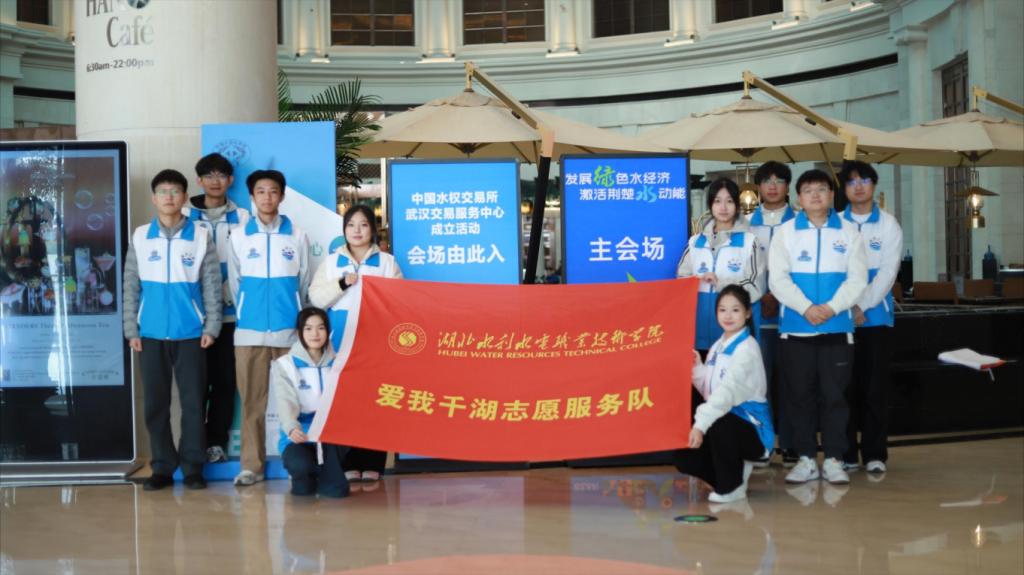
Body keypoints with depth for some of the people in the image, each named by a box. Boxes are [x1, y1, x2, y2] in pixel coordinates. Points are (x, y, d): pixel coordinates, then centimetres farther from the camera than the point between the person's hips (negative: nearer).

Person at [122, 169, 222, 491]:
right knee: (155, 403, 5)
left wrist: (211, 327, -5)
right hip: (151, 334, 2)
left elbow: (212, 286, 2)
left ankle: (193, 466, 9)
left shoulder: (200, 237, 2)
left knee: (193, 401, 1)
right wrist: (131, 329, 1)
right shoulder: (140, 237, 6)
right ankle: (162, 467, 12)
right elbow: (131, 287, 6)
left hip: (190, 333, -1)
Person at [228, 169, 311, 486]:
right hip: (249, 330, 1)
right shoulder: (239, 237, 5)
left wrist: (297, 318, 10)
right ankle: (252, 464, 8)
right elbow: (234, 283, 11)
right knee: (252, 400, 3)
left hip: (289, 329, -1)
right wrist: (244, 313, 12)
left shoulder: (297, 236, 4)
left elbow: (305, 283, 9)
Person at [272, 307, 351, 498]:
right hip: (300, 436, -2)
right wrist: (292, 428, -39)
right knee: (301, 465, -34)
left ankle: (328, 477, -9)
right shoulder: (284, 365, -3)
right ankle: (303, 476, 2)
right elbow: (286, 403, -18)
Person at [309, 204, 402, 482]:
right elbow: (316, 298, 4)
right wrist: (342, 284, -9)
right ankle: (350, 465, 2)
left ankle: (372, 465, 1)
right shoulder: (331, 261, 13)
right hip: (342, 341, 1)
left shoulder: (387, 262, 11)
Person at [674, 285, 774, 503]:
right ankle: (736, 472, 15)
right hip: (725, 421, 8)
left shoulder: (747, 347, -15)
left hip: (751, 427, -7)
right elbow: (710, 392, 13)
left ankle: (731, 487, -14)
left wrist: (701, 424, -40)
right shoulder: (717, 347, 11)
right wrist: (697, 368, -5)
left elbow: (728, 390, -29)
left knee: (718, 425, -37)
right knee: (684, 458, -9)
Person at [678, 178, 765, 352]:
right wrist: (698, 283, -9)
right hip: (702, 323, 3)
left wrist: (721, 283, -17)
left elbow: (754, 287, -4)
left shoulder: (748, 241, 2)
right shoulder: (696, 241, 13)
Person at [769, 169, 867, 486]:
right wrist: (805, 308, -16)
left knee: (835, 394, 2)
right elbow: (778, 278, -3)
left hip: (837, 327, 0)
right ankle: (806, 458, 12)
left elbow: (857, 278, -1)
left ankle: (833, 459, 10)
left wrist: (832, 307, -15)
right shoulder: (785, 231, 5)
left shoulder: (848, 232, 7)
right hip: (795, 327, 0)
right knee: (799, 394, 4)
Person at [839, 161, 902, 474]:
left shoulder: (889, 225, 4)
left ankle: (874, 454, 6)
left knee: (874, 386, 0)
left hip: (875, 315, -1)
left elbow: (888, 271, -4)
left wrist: (863, 306, -12)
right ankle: (845, 454, 9)